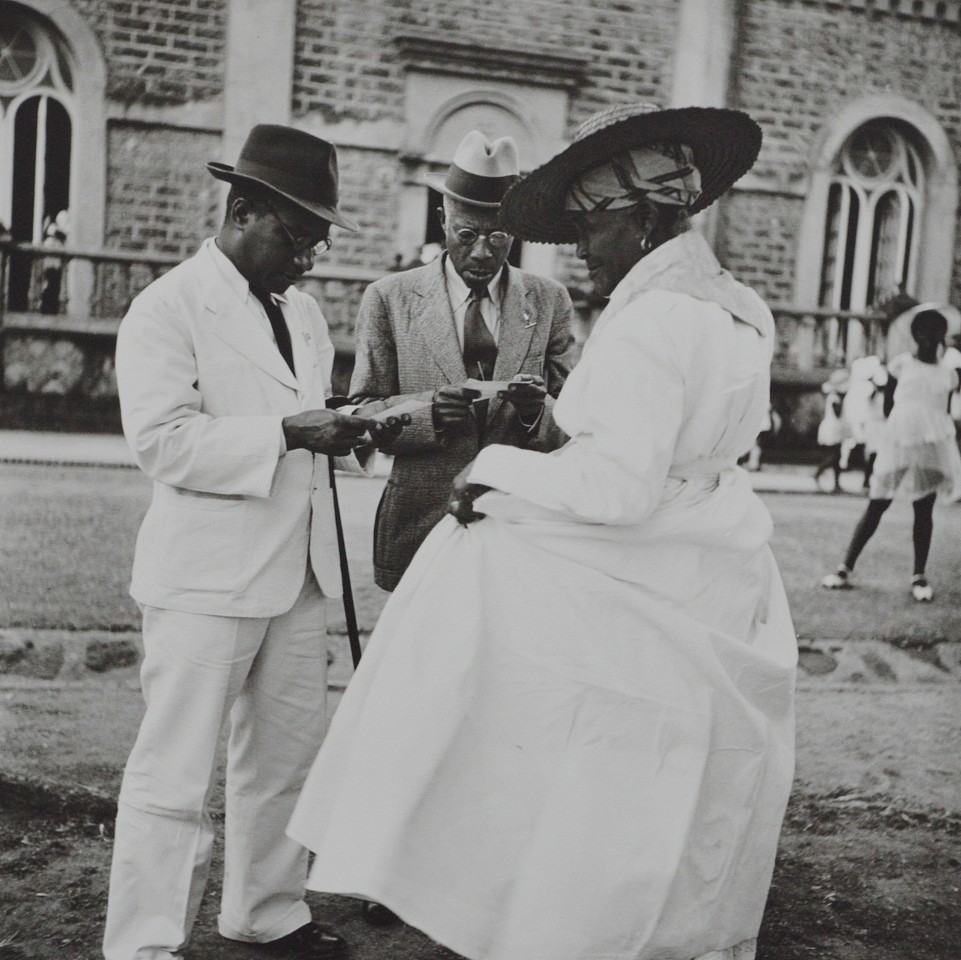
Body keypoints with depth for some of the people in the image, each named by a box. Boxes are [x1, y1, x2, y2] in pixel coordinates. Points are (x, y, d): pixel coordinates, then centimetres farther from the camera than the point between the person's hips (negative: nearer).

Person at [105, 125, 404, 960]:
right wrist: (288, 434, -24)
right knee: (175, 774, -1)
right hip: (205, 578, -8)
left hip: (297, 571, 8)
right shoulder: (169, 307, -8)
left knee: (286, 756, 16)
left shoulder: (303, 311, 16)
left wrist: (352, 435, 2)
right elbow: (162, 440, -19)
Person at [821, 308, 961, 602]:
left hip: (932, 448, 2)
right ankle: (846, 568, 5)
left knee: (924, 511, 4)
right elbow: (889, 406, 5)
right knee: (876, 507, 0)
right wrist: (903, 428, 0)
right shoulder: (900, 364, 3)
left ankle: (919, 575, 10)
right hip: (897, 444, -2)